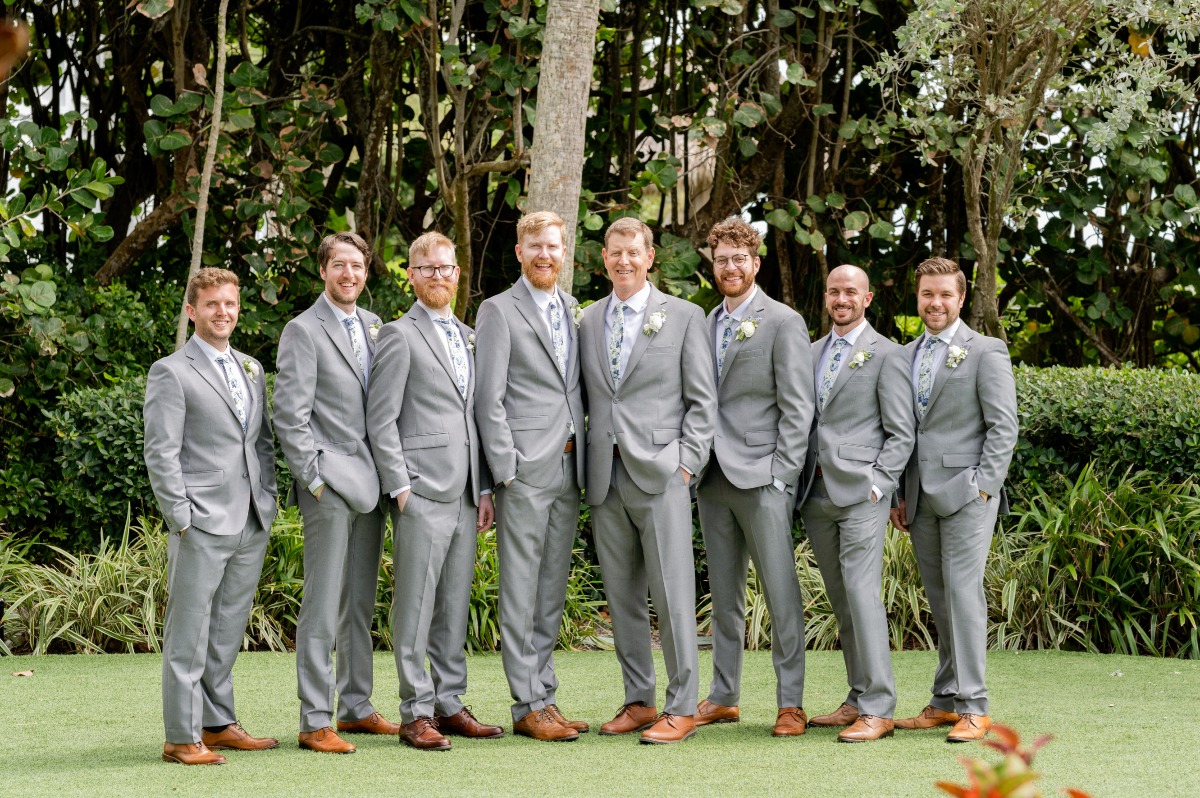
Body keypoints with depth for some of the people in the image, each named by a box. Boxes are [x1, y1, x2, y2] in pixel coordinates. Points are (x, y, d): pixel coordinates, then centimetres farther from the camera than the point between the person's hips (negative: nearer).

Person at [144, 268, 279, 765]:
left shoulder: (251, 369, 17)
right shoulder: (171, 373, -4)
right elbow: (161, 453, -8)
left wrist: (268, 501, 11)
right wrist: (181, 518, -13)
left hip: (251, 525, 7)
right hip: (202, 525, -7)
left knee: (227, 632, 13)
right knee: (188, 635, -4)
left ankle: (219, 724, 21)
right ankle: (182, 738, -2)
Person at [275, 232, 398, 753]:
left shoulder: (373, 326, 15)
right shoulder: (304, 331, -5)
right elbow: (290, 416, -9)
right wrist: (314, 478, -14)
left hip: (370, 483, 7)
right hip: (330, 484, -7)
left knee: (360, 603, 13)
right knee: (323, 607, -7)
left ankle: (356, 706, 21)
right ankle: (314, 722, -6)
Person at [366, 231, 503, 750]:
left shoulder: (470, 338, 18)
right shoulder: (399, 336, -2)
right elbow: (381, 420, -6)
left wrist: (485, 488, 13)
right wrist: (400, 487, -12)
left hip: (465, 494, 7)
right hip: (422, 493, -6)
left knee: (455, 606, 10)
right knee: (416, 607, -5)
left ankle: (450, 704, 16)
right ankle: (416, 713, -2)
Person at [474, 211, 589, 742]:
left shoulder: (573, 311, 16)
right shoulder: (499, 311, -3)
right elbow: (489, 399, -7)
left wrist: (584, 459, 10)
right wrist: (506, 469, -13)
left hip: (569, 468, 6)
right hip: (525, 472, -6)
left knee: (552, 592, 10)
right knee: (521, 593, -4)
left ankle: (545, 695, 16)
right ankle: (528, 706, -2)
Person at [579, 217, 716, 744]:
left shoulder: (684, 317, 3)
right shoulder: (589, 322, 15)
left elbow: (702, 400, 1)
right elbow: (585, 398, 17)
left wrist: (687, 463, -7)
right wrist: (582, 458, 6)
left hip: (659, 473, -4)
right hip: (605, 477, 5)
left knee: (672, 595, -7)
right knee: (621, 597, 8)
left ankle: (682, 708, -3)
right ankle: (638, 701, 15)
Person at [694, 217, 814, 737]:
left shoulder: (782, 322, -3)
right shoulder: (708, 323, 16)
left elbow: (797, 407, -7)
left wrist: (781, 475, -13)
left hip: (761, 478, -6)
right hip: (713, 478, 6)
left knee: (781, 593, -5)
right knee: (724, 594, 11)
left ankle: (791, 702, -1)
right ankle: (723, 697, 17)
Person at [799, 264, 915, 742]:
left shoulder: (886, 355, -1)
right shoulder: (812, 353, 18)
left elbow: (901, 433, -4)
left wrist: (877, 484, -12)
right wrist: (800, 480, 10)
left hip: (859, 492, -7)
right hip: (816, 493, 7)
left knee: (861, 593, -13)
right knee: (841, 600, 9)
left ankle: (877, 709, -13)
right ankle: (858, 699, 15)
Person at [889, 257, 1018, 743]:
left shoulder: (986, 352, -1)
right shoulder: (907, 356, 17)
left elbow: (1003, 426, -5)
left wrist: (983, 485, -14)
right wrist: (899, 495, 13)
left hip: (965, 493, -6)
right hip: (921, 497, 6)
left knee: (964, 593, -11)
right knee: (940, 602, 8)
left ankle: (972, 707, -11)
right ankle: (945, 701, 11)